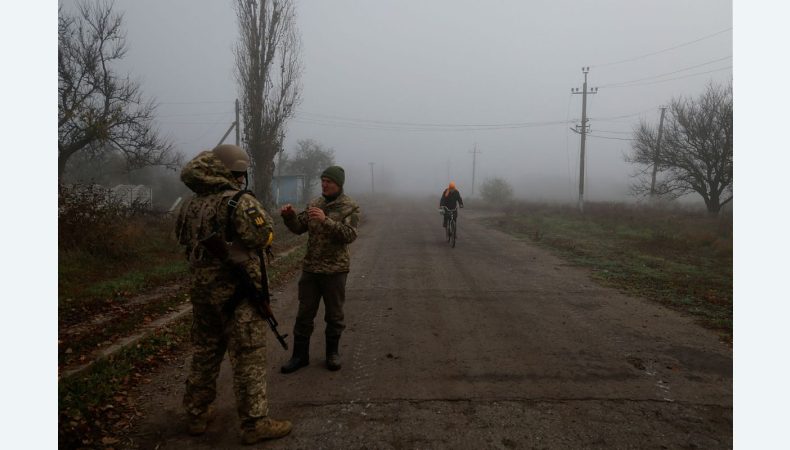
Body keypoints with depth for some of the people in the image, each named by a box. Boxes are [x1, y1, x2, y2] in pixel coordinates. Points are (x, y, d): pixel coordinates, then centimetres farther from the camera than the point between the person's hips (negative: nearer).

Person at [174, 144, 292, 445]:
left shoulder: (191, 205, 7)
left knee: (204, 353, 20)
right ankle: (255, 423, 9)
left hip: (201, 290, 7)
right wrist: (260, 218, 1)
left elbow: (183, 239, 16)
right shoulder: (240, 201, -16)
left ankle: (197, 414, 32)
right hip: (237, 293, -7)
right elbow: (263, 237, -17)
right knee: (248, 358, 2)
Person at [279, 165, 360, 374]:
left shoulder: (350, 207, -6)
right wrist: (289, 216, -12)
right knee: (304, 313, 10)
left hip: (335, 269, -4)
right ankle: (300, 354, 22)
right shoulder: (314, 204, 8)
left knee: (334, 314, 10)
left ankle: (332, 352, 28)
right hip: (310, 267, 4)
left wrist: (326, 220, -30)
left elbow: (349, 235, -19)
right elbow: (299, 228, 9)